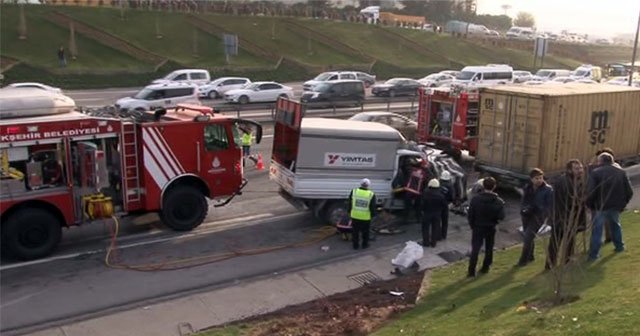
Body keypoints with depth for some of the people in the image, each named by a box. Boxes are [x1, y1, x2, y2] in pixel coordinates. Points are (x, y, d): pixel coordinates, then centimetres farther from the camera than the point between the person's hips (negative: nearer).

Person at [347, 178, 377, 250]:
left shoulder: (354, 191, -8)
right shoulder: (371, 195, -11)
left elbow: (349, 203, 1)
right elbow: (373, 207, -5)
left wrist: (349, 211, 14)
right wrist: (373, 214, 11)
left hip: (355, 216, 1)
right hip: (366, 217, -1)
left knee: (355, 231, 16)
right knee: (365, 231, 19)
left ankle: (355, 245, 24)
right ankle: (365, 244, 31)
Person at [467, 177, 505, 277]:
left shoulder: (475, 199, -14)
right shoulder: (499, 201, -12)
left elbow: (470, 215, -10)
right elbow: (501, 216, -14)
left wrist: (472, 226, 5)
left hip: (478, 228, -1)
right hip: (491, 228, 1)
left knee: (475, 249, 4)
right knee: (489, 249, 19)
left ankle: (471, 271, 3)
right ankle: (485, 268, 29)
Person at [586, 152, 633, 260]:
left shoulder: (596, 173, -10)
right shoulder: (621, 172, 4)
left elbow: (590, 192, -16)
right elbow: (629, 192, 2)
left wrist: (590, 205, -2)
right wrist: (622, 203, 12)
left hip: (601, 207, -4)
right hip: (616, 207, 4)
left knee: (597, 229, 3)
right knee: (615, 225, 27)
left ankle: (593, 254, 3)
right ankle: (619, 246, 40)